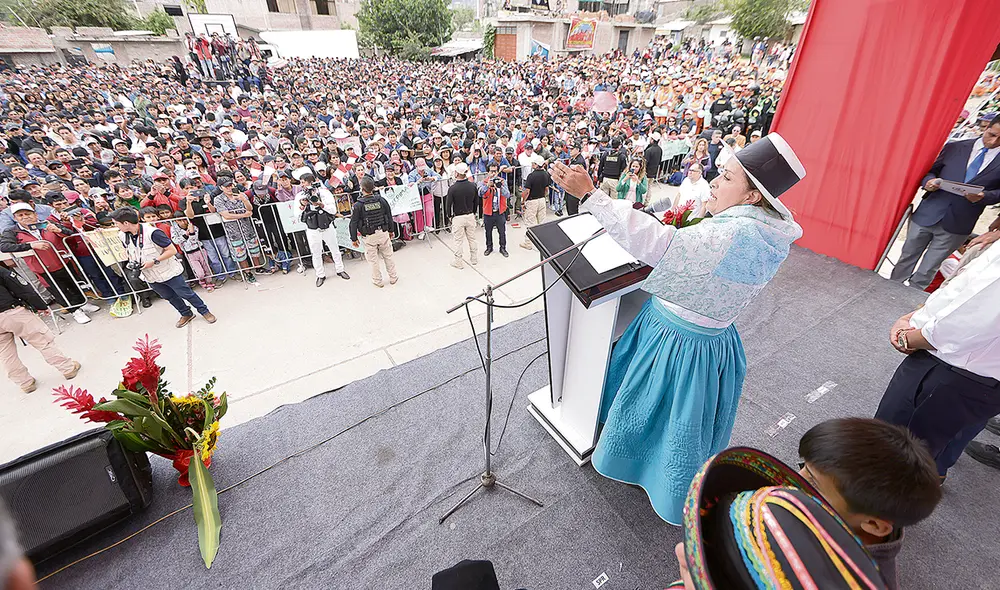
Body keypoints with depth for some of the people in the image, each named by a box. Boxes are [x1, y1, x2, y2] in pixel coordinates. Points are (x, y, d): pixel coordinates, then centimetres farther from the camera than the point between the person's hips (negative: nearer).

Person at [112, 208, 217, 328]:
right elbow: (128, 251, 17)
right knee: (169, 297, 20)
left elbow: (172, 250, -21)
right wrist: (132, 262, -4)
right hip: (151, 277, 7)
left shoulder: (152, 232, -25)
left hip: (169, 272, -7)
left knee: (186, 294, 4)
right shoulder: (123, 236, -3)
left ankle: (205, 311, 22)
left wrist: (154, 261, -24)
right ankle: (186, 314, 38)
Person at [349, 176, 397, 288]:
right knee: (388, 256, 15)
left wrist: (354, 239, 3)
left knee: (373, 260, 11)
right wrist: (390, 231, 18)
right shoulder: (382, 200, -5)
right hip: (383, 233, 3)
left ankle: (377, 281, 23)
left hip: (369, 236, -2)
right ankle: (393, 278, 26)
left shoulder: (358, 205, -13)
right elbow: (389, 217, 5)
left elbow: (353, 224, -8)